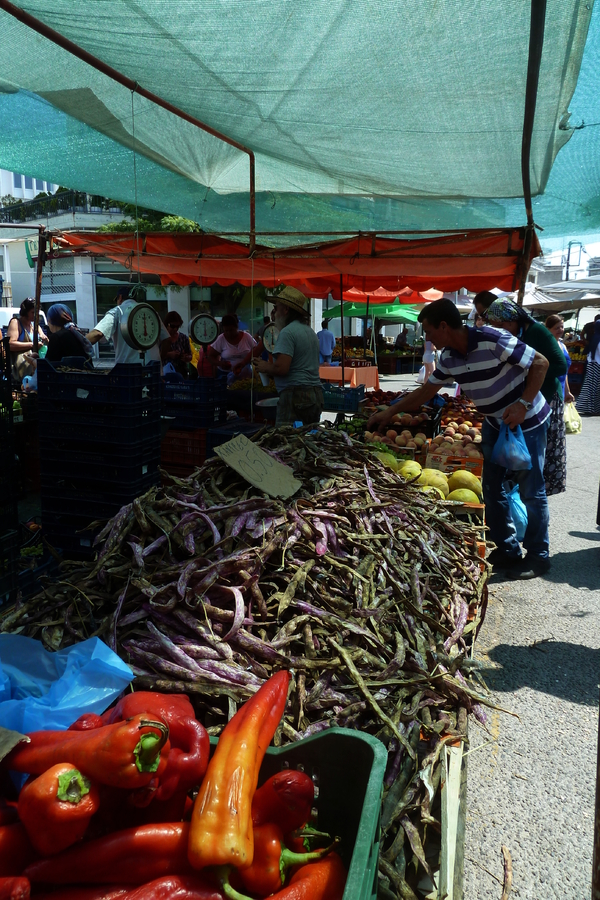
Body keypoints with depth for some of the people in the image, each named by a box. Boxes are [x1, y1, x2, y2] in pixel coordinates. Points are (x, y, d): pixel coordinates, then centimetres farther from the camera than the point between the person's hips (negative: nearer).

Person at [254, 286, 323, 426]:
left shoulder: (288, 332, -10)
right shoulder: (310, 331, 19)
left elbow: (281, 368, -19)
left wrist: (265, 367, 0)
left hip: (295, 395, -9)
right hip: (315, 394, 9)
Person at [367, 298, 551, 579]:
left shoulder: (493, 340, -26)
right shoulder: (448, 358, -3)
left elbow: (540, 362, -21)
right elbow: (426, 391, 8)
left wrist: (523, 404, -27)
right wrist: (390, 412, 7)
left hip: (527, 422, -8)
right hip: (494, 423, 8)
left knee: (530, 491, 1)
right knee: (492, 488, 10)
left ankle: (538, 556, 15)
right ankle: (507, 550, 24)